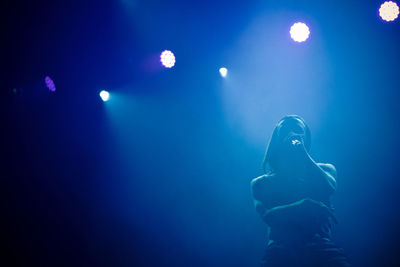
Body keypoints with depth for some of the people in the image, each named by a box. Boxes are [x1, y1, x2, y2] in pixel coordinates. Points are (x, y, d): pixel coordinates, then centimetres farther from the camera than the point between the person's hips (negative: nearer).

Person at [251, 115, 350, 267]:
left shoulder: (325, 169, 25)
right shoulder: (260, 183, 20)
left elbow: (329, 187, 2)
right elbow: (266, 214, 3)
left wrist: (302, 151, 7)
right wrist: (305, 206, -10)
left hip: (320, 244, 1)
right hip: (280, 248, 0)